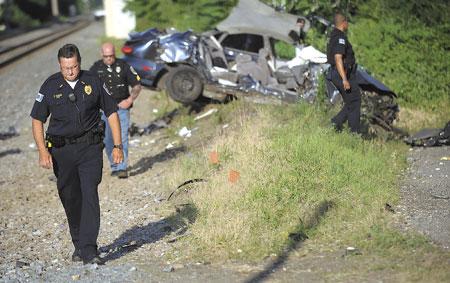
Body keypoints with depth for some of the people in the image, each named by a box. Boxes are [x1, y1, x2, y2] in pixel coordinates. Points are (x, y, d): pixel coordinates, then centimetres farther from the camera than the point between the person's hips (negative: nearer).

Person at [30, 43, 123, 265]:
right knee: (70, 199, 9)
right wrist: (43, 151, -8)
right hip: (61, 150, 2)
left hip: (90, 148, -1)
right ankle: (78, 245, 26)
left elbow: (111, 113, 6)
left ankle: (89, 250, -16)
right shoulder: (50, 86, -1)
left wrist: (118, 146, 1)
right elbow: (37, 120, 3)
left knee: (90, 195, -13)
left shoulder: (93, 82, -1)